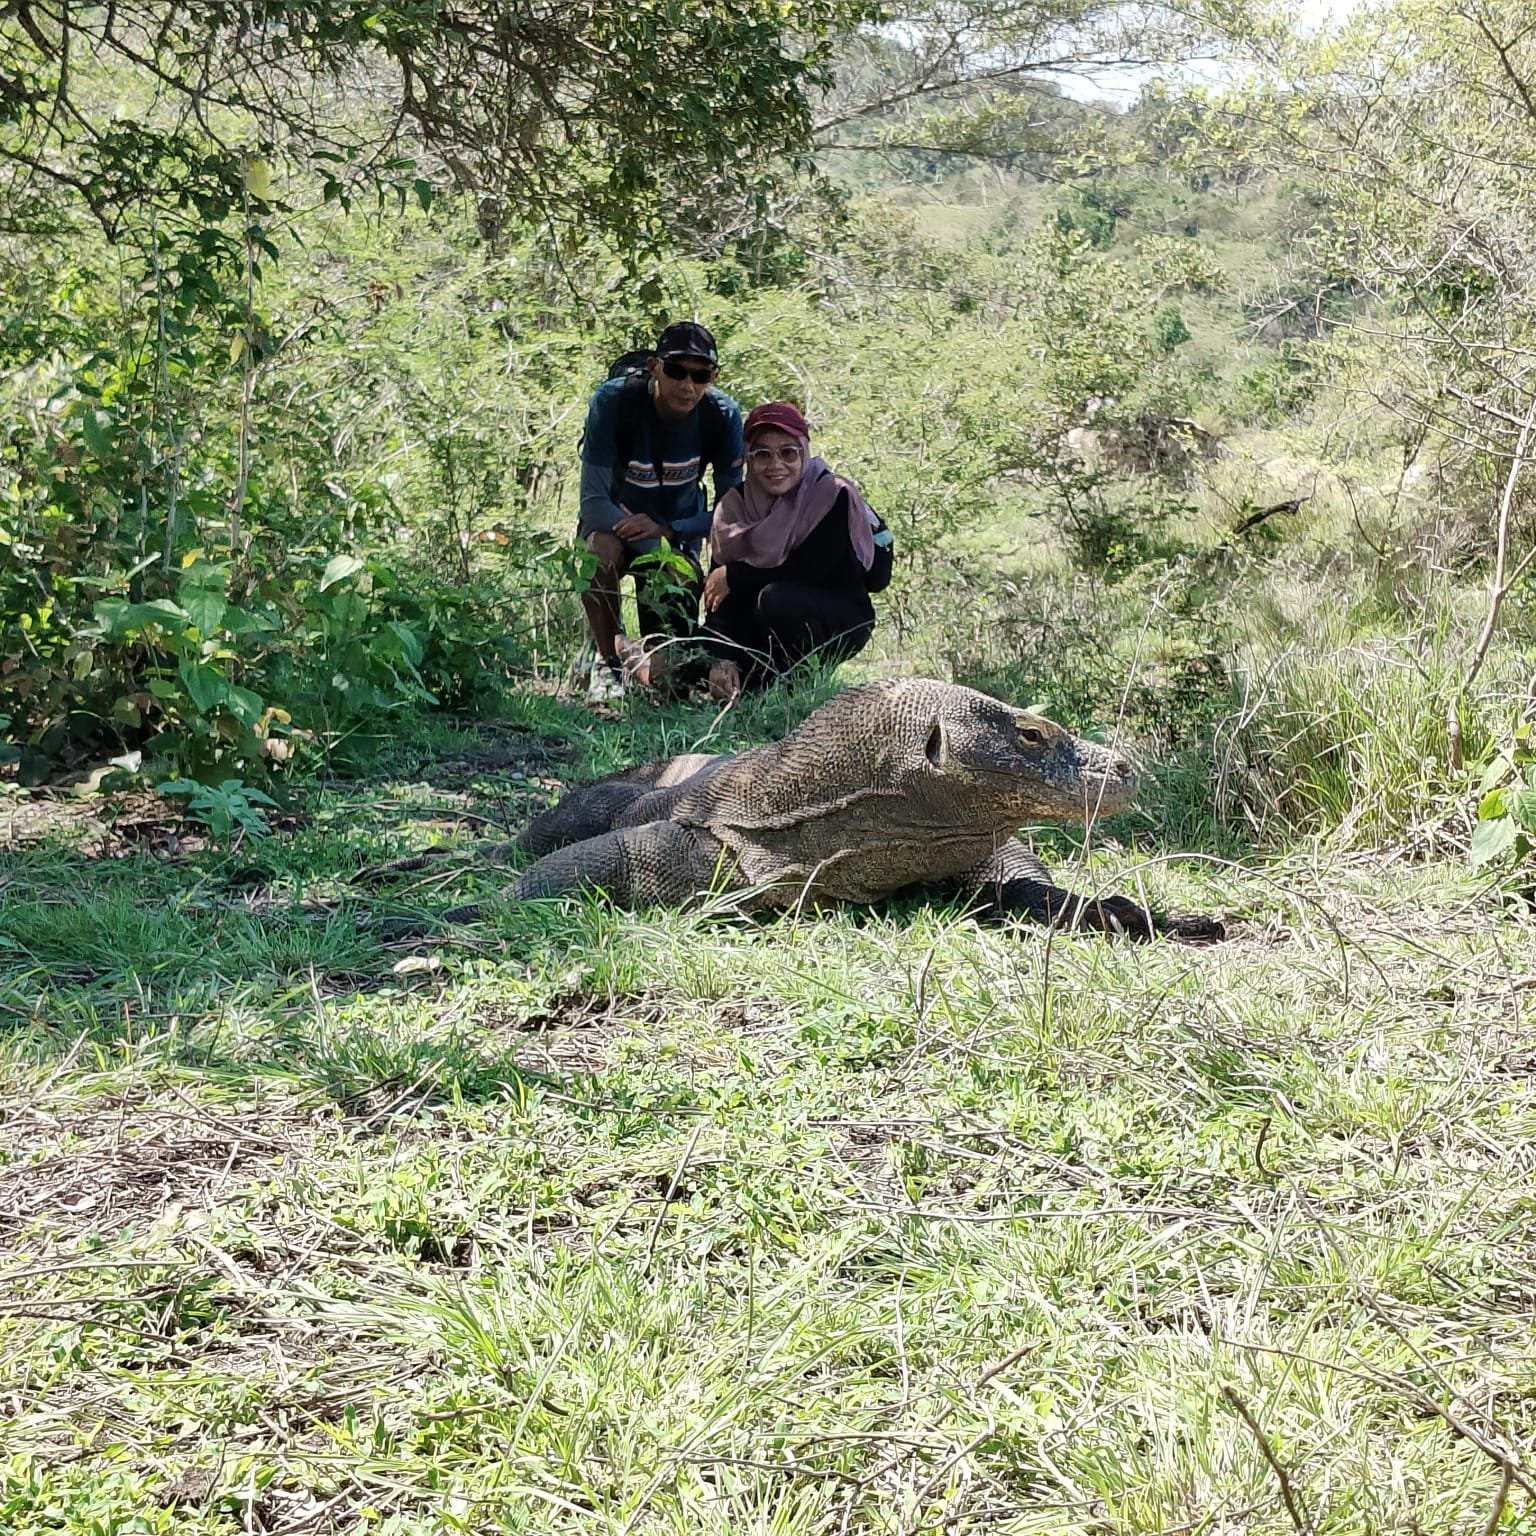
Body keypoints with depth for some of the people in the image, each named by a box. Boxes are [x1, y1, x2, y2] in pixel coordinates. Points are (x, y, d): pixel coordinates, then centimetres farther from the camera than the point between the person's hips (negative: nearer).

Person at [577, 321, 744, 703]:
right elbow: (594, 500, -28)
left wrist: (667, 530, -31)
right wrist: (660, 556, -37)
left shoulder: (722, 416, -19)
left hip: (676, 531, 2)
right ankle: (607, 658, -15)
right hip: (613, 522, -2)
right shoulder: (614, 402, -26)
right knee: (601, 549, -39)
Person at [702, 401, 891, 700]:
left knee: (776, 599, -34)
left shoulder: (833, 495, -18)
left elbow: (812, 570, -24)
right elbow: (719, 592, -10)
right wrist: (722, 660, -24)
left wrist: (735, 576, -18)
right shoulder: (735, 504, -5)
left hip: (839, 619, -5)